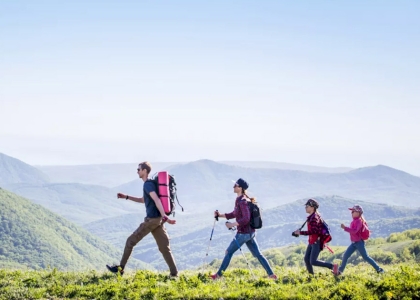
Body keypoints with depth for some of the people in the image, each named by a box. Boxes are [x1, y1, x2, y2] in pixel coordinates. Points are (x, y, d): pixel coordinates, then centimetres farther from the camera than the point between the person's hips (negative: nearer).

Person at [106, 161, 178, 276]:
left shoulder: (148, 184, -10)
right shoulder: (149, 184, 20)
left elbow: (157, 200, -22)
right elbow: (143, 200, 34)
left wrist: (164, 217, -31)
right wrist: (126, 197, 30)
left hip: (152, 219, -9)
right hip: (157, 219, 9)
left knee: (131, 241, 1)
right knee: (164, 247, 6)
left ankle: (120, 268, 8)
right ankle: (174, 273, 1)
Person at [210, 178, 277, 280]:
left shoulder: (242, 201, -19)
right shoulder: (239, 200, 11)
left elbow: (246, 219, -25)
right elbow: (234, 214, 22)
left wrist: (233, 224, -22)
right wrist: (220, 215, 15)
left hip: (243, 233, -9)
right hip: (250, 232, 9)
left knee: (229, 252, 2)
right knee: (257, 254, 11)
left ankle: (219, 274, 11)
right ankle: (271, 274, 10)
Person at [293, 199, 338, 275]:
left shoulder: (314, 218, -19)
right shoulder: (311, 217, 12)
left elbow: (312, 231, -26)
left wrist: (300, 232, -22)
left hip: (316, 242, -10)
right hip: (312, 242, 10)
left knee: (313, 261, -12)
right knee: (306, 259, 8)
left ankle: (333, 266, -5)